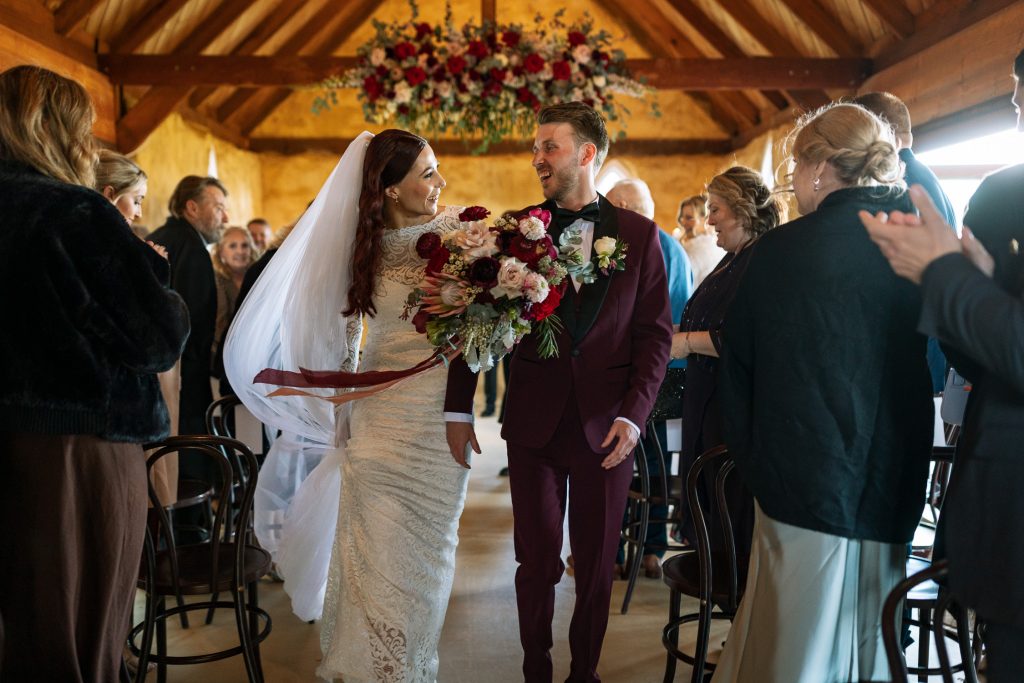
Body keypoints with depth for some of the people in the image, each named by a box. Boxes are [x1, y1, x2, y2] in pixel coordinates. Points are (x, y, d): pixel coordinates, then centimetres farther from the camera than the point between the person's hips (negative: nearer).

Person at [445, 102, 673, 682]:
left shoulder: (639, 233, 3)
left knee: (597, 564, 12)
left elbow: (655, 332, 2)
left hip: (607, 426, 0)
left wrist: (635, 414, -9)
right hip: (533, 422, 0)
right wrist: (458, 408, -1)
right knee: (538, 562, 8)